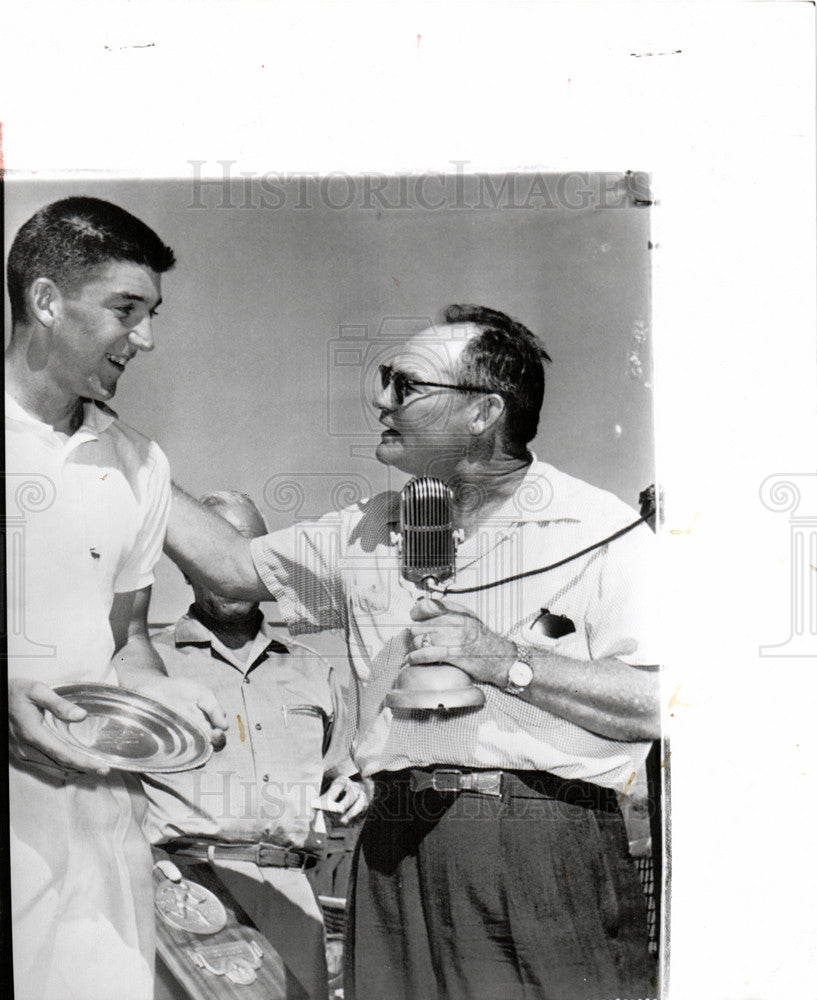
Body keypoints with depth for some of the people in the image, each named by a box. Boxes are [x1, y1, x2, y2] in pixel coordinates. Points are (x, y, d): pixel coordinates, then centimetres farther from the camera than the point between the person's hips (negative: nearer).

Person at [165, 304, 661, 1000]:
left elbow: (661, 703, -13)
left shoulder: (598, 531, -5)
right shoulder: (369, 531, 13)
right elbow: (234, 564, 19)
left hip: (549, 853, -4)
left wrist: (505, 661, -17)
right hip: (399, 849, 4)